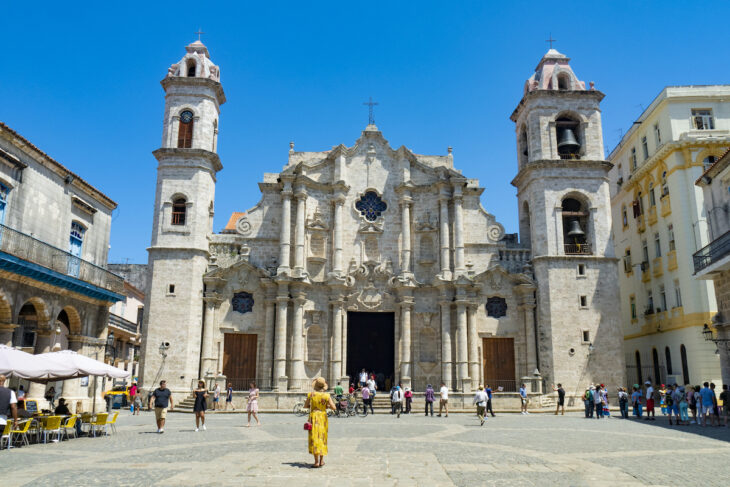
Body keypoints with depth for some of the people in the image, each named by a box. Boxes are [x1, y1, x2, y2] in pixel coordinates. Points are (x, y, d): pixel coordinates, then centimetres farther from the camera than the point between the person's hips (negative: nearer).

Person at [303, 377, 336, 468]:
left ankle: (316, 462, -3)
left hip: (314, 417, -1)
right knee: (322, 438, 14)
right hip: (323, 417, 1)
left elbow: (305, 405, 7)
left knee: (315, 438, 1)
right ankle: (322, 460, 18)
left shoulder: (311, 394, -5)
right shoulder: (326, 396, -7)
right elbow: (333, 407, -7)